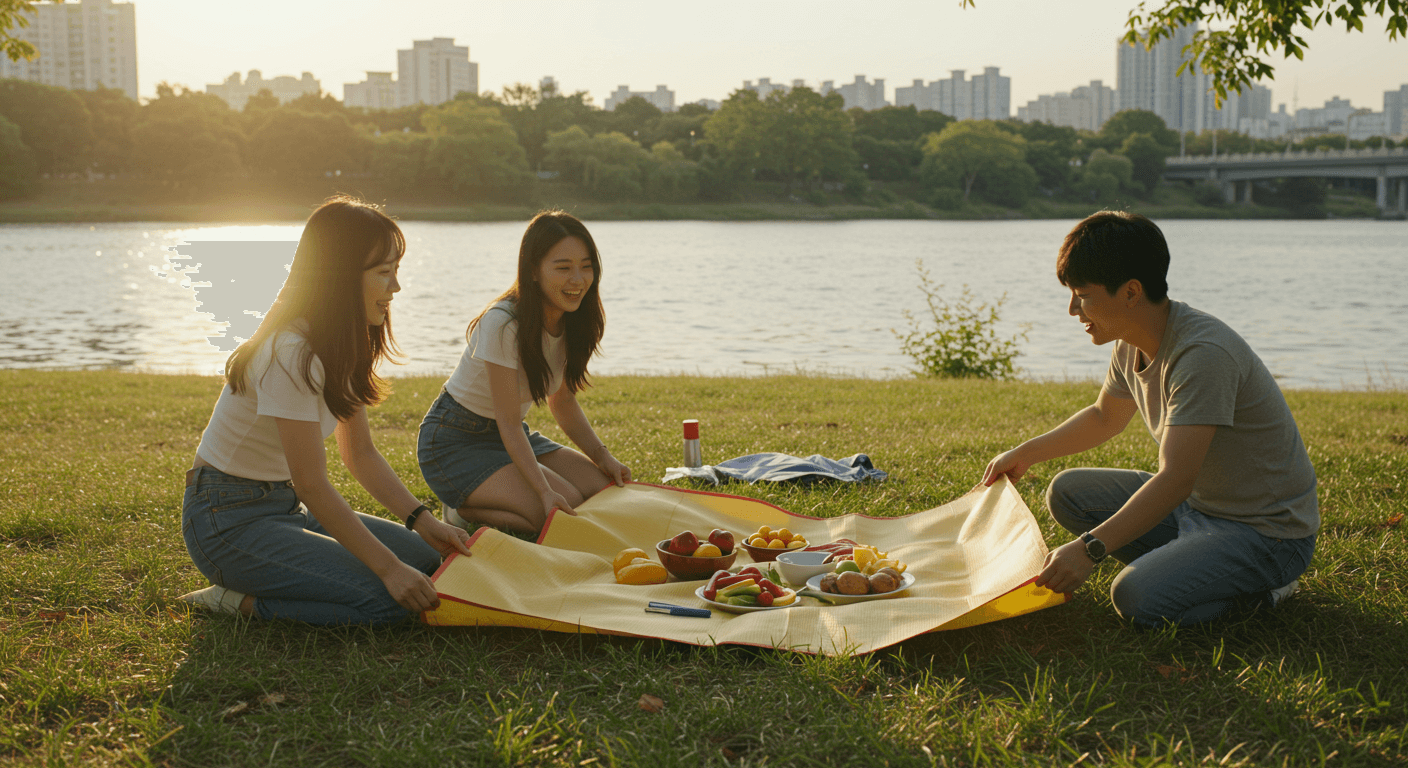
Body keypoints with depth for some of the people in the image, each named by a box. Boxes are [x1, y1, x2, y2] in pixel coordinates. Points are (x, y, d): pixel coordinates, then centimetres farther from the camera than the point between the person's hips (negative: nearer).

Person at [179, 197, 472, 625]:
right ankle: (242, 601, -5)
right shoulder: (291, 353, -25)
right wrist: (390, 568, -24)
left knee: (426, 558, -3)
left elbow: (360, 454, 10)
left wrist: (423, 521, -3)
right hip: (229, 521, -10)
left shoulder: (341, 345, 5)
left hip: (284, 507, 10)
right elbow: (312, 486, -23)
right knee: (385, 599, -23)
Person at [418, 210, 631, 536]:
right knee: (566, 510, -25)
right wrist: (545, 491, -35)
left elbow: (563, 402, 9)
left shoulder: (571, 321, -4)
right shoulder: (502, 323, -27)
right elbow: (509, 424, -24)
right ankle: (464, 510, -2)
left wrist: (603, 457, -5)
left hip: (515, 437, 8)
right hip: (455, 442, -8)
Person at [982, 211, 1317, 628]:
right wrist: (1025, 453, 19)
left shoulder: (1204, 354, -29)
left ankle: (1259, 590, -3)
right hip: (1196, 504, 9)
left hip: (1269, 532, -9)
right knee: (1067, 492, 5)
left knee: (1137, 599, -28)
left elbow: (1175, 479, -34)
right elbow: (1104, 416, 23)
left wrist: (1089, 548, -39)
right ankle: (1186, 563, 5)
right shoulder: (1133, 345, 1)